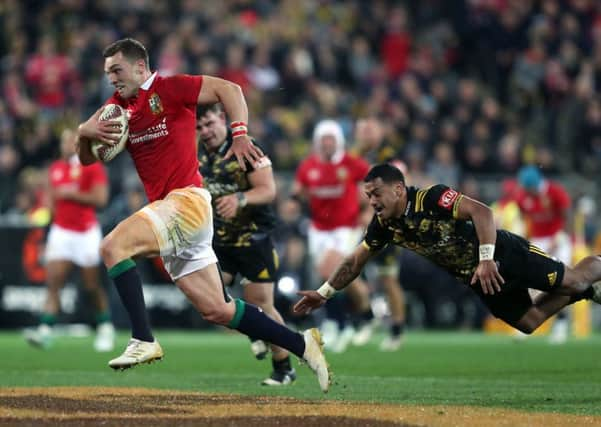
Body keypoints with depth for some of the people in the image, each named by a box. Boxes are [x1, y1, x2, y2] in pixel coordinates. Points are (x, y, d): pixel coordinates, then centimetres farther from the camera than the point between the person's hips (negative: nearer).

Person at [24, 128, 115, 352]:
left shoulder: (93, 167, -7)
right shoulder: (55, 169, 11)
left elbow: (100, 198, -15)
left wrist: (71, 194, -16)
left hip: (86, 232, -4)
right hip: (61, 231, 4)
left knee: (93, 286, 4)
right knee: (52, 283, -10)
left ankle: (105, 327, 23)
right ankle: (45, 330, -18)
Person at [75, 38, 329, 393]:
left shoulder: (170, 89, -4)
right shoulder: (118, 107, 17)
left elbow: (229, 89, -7)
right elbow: (87, 158, 15)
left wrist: (240, 135, -21)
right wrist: (87, 132, -7)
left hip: (187, 201, -8)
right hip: (167, 211, 8)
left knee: (113, 246, -25)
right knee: (217, 310, 8)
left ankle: (144, 341, -28)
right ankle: (303, 345, 16)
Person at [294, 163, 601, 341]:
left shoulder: (431, 199, -28)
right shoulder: (384, 226, -6)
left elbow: (481, 212, -34)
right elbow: (355, 261, 6)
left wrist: (487, 260, -40)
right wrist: (324, 293, 3)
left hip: (502, 252, -7)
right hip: (475, 279, 7)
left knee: (573, 280, -1)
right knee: (528, 322, 11)